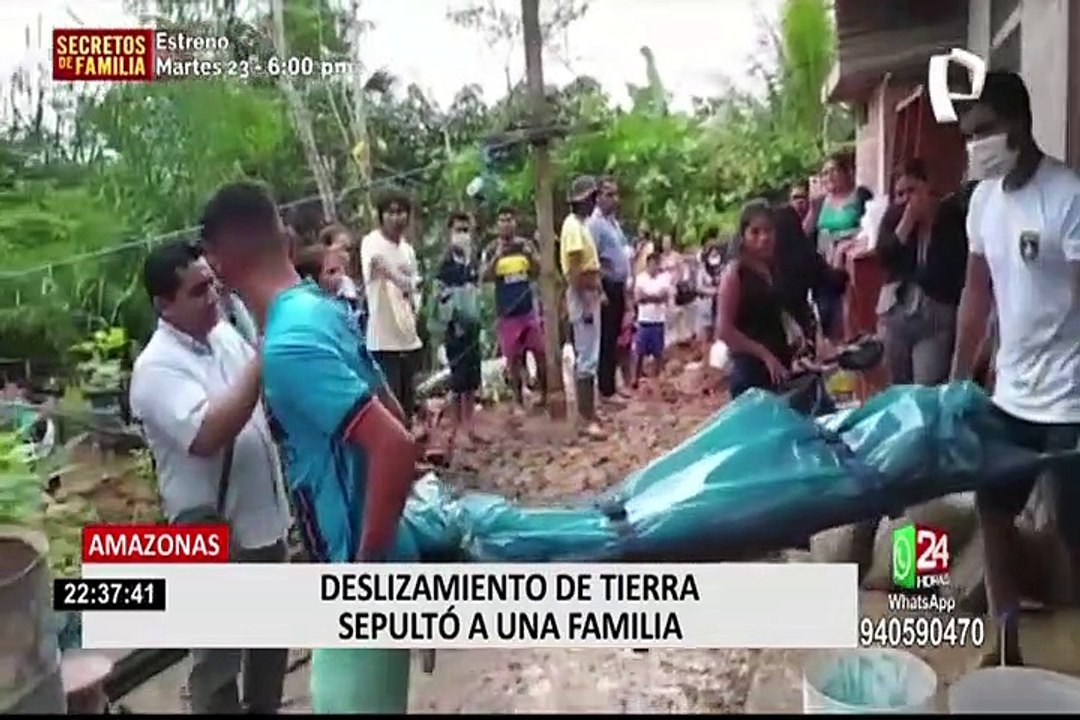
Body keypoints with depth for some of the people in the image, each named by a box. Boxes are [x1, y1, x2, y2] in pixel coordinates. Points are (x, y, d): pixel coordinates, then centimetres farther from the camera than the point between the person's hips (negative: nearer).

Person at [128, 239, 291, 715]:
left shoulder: (224, 333, 4)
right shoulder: (157, 368, -20)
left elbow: (266, 396, 18)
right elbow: (208, 435, -35)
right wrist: (263, 361, -32)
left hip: (264, 516, 8)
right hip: (215, 532, -8)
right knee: (218, 658, 9)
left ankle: (264, 708, 46)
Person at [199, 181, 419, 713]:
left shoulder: (288, 345, -25)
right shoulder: (326, 309, 4)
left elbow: (396, 446, -33)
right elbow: (391, 415, 13)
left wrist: (365, 565, -21)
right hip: (381, 556, 9)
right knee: (380, 698, 26)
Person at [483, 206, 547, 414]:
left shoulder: (525, 244, 2)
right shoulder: (492, 249, -1)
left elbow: (537, 272, 2)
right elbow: (485, 277, -9)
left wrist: (530, 255, -16)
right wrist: (497, 256, -23)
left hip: (529, 308, 1)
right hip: (506, 312, -1)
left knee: (540, 353, 3)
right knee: (513, 358, 5)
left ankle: (545, 394, 17)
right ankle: (518, 401, 14)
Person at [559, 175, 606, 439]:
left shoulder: (582, 224, 15)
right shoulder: (573, 225, -16)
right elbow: (573, 270, -21)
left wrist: (598, 292, 19)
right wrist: (585, 304, -24)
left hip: (589, 294, 10)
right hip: (582, 297, -10)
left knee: (585, 356, 14)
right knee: (588, 358, -9)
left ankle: (586, 413, 22)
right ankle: (587, 419, -6)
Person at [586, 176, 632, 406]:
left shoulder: (613, 221, 14)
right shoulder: (595, 223, -15)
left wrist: (625, 285, 17)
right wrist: (600, 291, -22)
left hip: (619, 286, 9)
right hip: (607, 287, -9)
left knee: (615, 339, 15)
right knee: (606, 341, -3)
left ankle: (611, 385, 24)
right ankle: (606, 391, 3)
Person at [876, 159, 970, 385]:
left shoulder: (950, 216, -6)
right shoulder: (894, 217, 3)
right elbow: (884, 257, -11)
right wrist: (907, 221, -16)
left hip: (935, 319, -4)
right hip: (896, 315, 4)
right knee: (898, 388, 15)